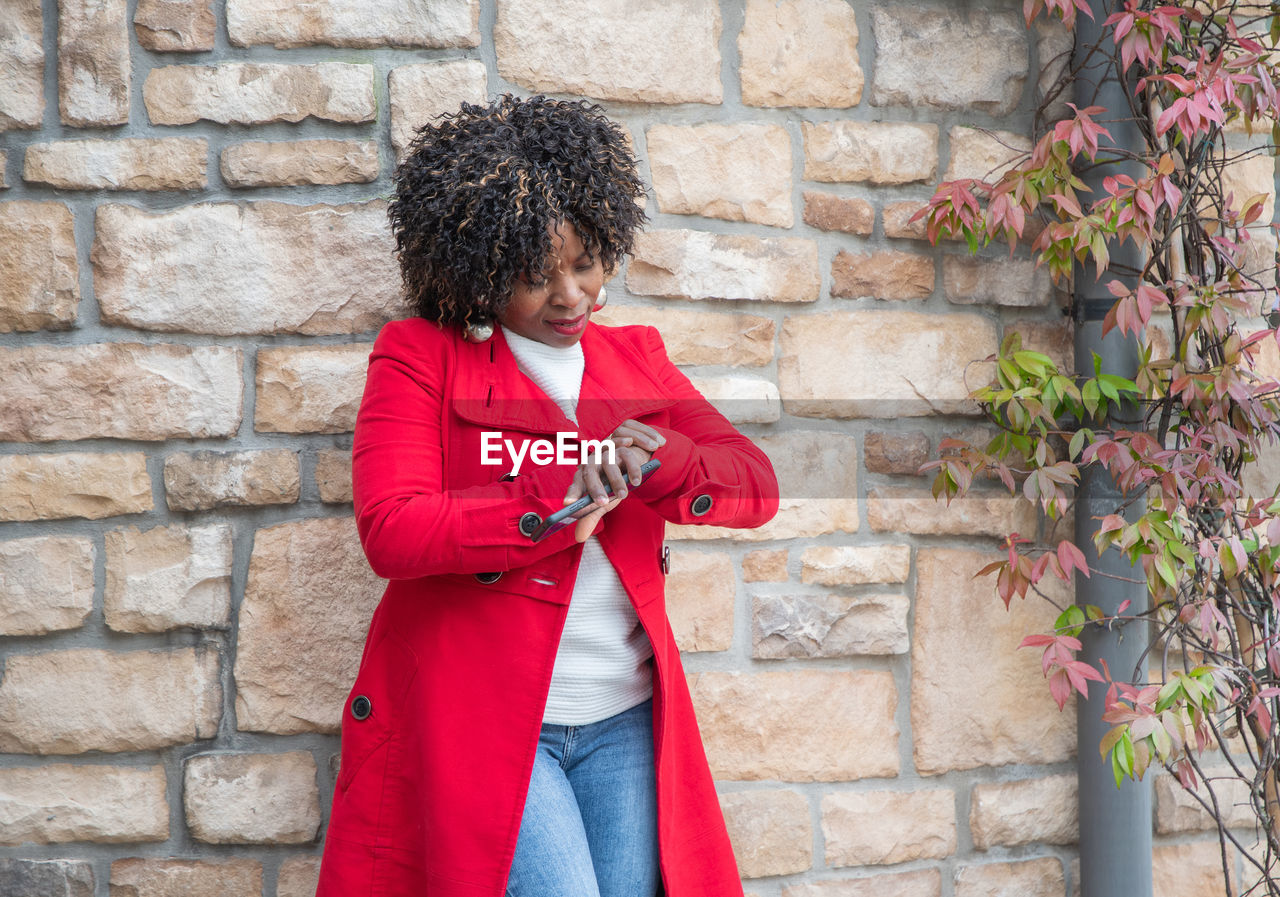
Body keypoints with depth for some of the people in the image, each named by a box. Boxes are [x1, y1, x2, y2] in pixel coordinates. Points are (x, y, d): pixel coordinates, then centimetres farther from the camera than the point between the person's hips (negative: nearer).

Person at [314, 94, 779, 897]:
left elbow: (757, 483, 5)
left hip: (624, 721, 5)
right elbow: (390, 530, -12)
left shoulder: (636, 358, 15)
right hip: (480, 716, -5)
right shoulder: (421, 356, 1)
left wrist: (660, 462, -16)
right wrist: (552, 518, -23)